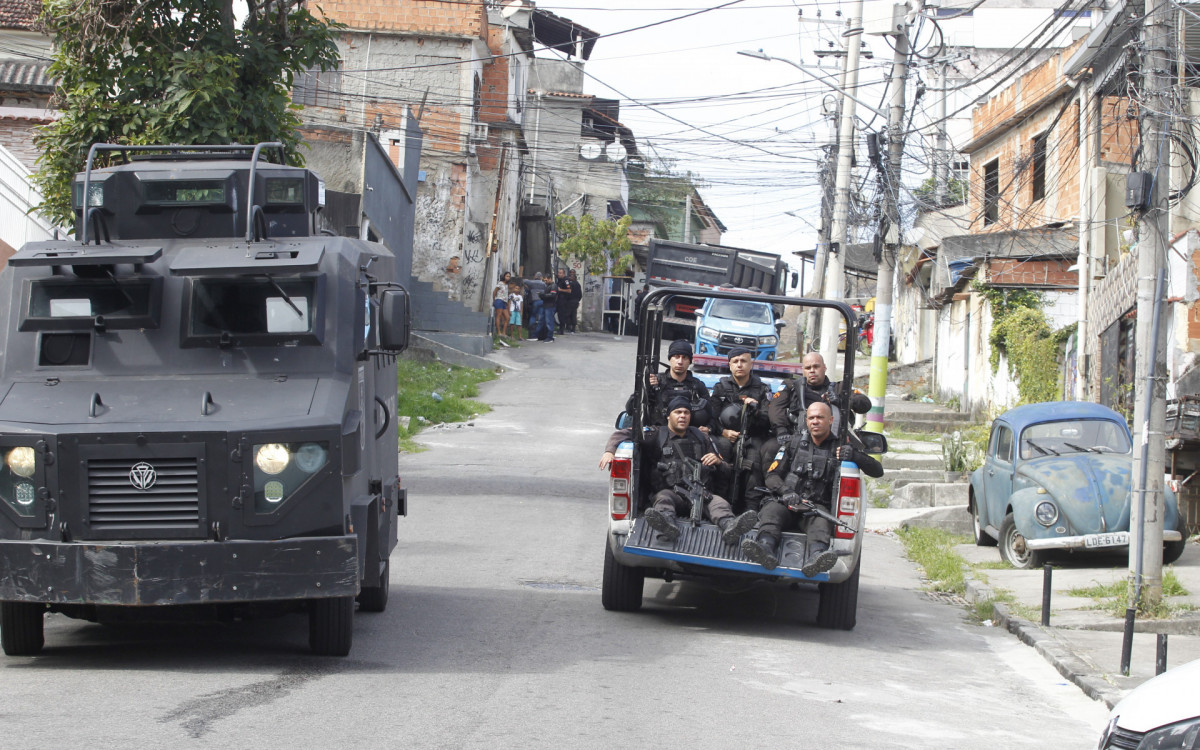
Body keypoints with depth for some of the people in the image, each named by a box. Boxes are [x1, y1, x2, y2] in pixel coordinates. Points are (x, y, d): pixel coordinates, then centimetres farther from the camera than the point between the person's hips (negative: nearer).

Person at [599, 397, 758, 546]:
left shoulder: (701, 438, 28)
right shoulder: (656, 435, 20)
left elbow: (725, 469, 33)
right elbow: (623, 434, 12)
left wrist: (717, 461, 8)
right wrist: (609, 451, -9)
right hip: (671, 491, -2)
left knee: (718, 502, -32)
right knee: (663, 497, -38)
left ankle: (730, 527, -66)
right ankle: (667, 526, -73)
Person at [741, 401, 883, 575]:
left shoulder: (840, 448, 12)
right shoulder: (795, 443, 18)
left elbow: (877, 471, 7)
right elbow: (772, 475, 13)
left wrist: (855, 456, -13)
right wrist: (785, 492, -11)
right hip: (787, 504, 1)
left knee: (821, 522, -37)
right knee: (771, 510, -33)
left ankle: (816, 557, -69)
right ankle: (766, 549, -62)